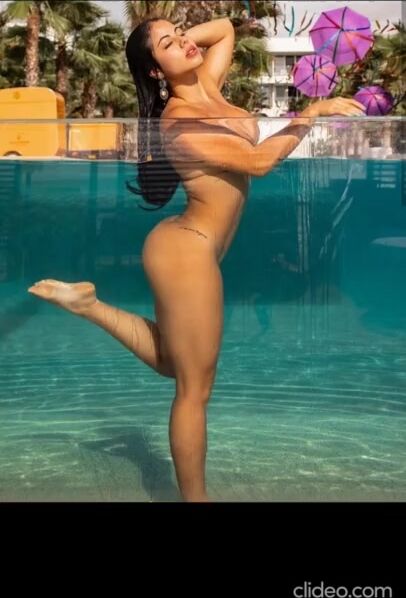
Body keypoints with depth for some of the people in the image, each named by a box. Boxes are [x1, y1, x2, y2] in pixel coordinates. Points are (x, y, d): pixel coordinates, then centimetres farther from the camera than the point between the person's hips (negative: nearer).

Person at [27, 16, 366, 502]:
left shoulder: (206, 86, 6)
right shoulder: (178, 124, -18)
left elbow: (226, 28, 24)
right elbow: (259, 162, -24)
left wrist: (183, 39, 9)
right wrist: (312, 113, -17)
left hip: (188, 247, 9)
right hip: (186, 251, -9)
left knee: (170, 363, 25)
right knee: (195, 389, 2)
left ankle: (87, 302, 26)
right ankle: (195, 497, 16)